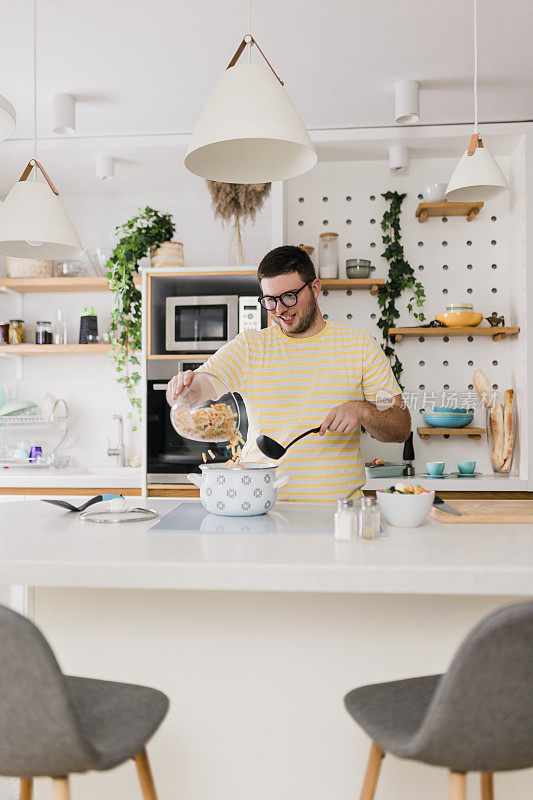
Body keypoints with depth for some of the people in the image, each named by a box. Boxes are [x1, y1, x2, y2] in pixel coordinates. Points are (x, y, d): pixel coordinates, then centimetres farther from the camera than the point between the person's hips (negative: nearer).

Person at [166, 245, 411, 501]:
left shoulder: (360, 345, 7)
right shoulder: (248, 347, 9)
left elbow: (402, 428, 6)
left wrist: (362, 411, -14)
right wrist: (186, 383, -24)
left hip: (338, 504, -2)